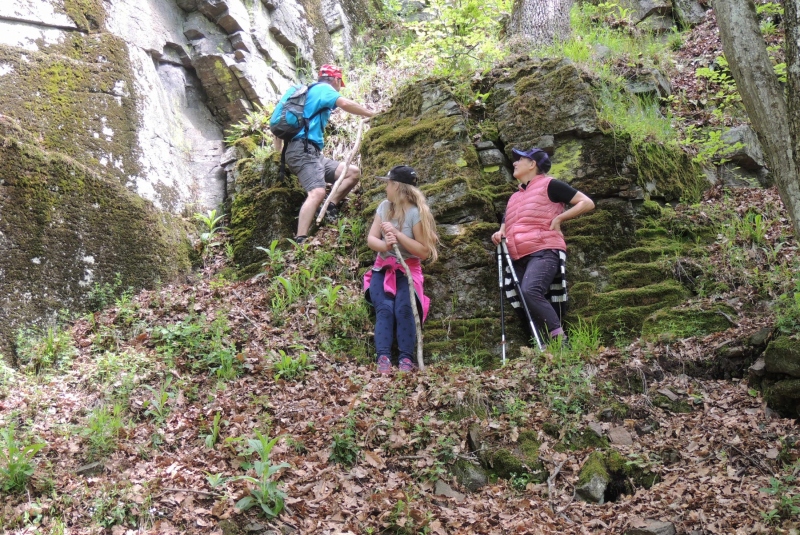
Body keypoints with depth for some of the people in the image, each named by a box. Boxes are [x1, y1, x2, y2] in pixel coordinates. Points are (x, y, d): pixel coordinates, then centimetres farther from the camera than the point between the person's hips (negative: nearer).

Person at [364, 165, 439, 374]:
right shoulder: (384, 206, 5)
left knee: (404, 308, -27)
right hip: (383, 268, 3)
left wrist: (398, 234, -22)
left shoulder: (416, 213, -11)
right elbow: (371, 239, 0)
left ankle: (406, 359, -24)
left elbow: (424, 251, -14)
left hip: (408, 270, -3)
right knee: (385, 308, -21)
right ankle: (383, 358, -29)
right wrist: (385, 245, -23)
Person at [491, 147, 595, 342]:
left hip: (544, 252, -8)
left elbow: (587, 203, 1)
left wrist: (559, 218, -7)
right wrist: (500, 234, 5)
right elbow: (506, 224, 29)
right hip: (518, 258, 8)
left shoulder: (549, 185, 4)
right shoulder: (514, 197, 24)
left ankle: (559, 338, -27)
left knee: (530, 291, -31)